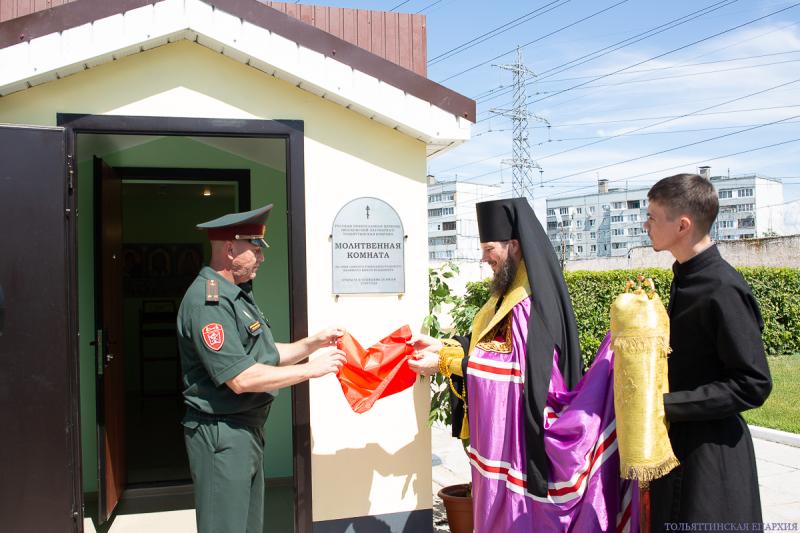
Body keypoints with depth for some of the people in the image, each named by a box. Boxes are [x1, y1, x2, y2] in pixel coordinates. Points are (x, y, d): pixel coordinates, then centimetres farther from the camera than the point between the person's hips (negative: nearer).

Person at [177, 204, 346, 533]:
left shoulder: (238, 294, 11)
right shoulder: (208, 302, -20)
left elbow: (266, 355, 17)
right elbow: (241, 379, -25)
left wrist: (313, 343, 5)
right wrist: (311, 369, -19)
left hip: (248, 429, 10)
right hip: (222, 435, -10)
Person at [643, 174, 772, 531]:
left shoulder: (723, 290, -21)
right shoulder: (686, 278, 6)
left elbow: (753, 385, -21)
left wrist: (667, 405, -22)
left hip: (711, 457, -8)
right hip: (679, 443, 9)